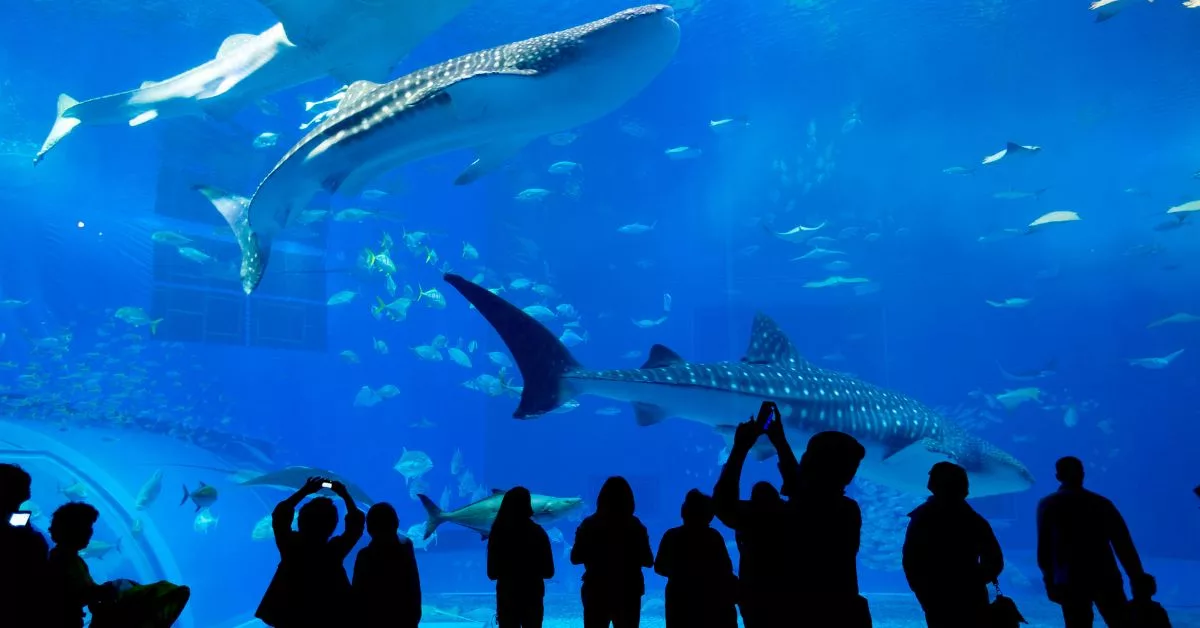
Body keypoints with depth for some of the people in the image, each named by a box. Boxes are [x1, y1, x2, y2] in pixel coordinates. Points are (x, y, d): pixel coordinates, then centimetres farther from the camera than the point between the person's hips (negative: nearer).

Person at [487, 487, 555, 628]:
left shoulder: (498, 532, -8)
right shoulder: (537, 533, -9)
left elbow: (492, 573, -2)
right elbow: (548, 572, -4)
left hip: (506, 597, 1)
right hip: (532, 597, 0)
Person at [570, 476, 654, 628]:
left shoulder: (589, 525, -6)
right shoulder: (635, 526, -6)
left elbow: (575, 558, -1)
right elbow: (648, 561, -2)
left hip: (596, 592, 0)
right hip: (628, 594, 0)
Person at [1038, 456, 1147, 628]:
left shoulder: (1047, 505, 3)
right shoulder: (1102, 503, 7)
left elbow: (1044, 549, 1)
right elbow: (1123, 544, 3)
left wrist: (1050, 581, 9)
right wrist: (1138, 578, 7)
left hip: (1070, 582, -1)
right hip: (1105, 578, 1)